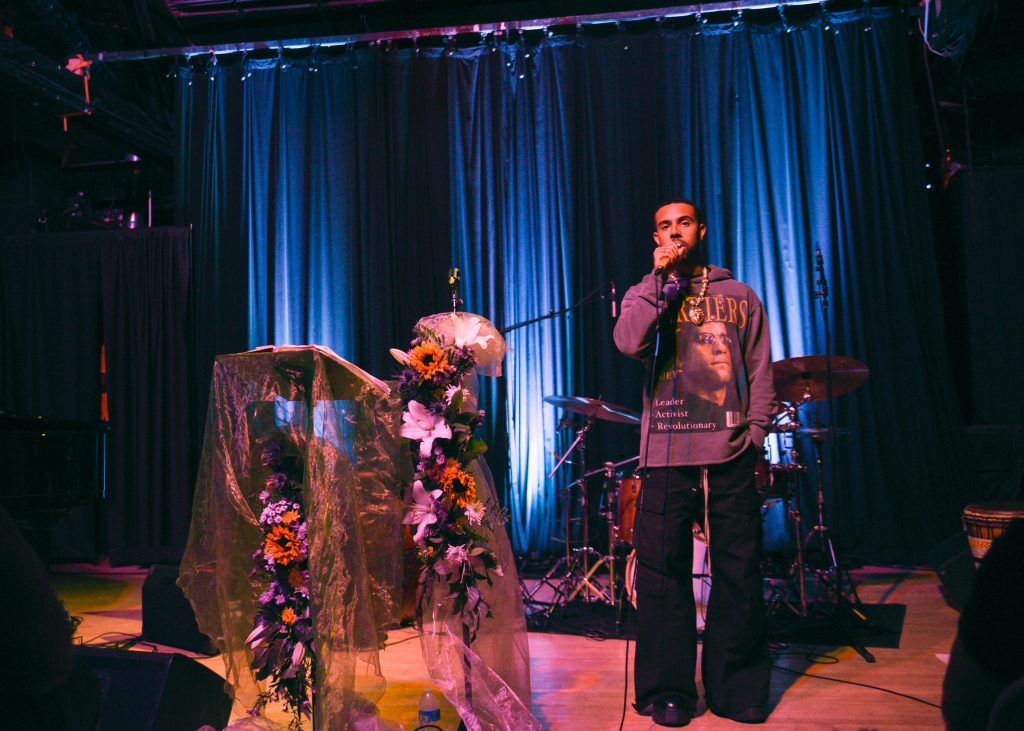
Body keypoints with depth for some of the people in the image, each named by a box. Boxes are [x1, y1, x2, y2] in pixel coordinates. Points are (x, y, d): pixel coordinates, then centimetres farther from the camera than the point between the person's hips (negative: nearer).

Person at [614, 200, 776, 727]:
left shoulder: (739, 296, 16)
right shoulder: (647, 295, 13)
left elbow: (761, 370, 13)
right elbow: (628, 343, -9)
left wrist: (757, 429, 1)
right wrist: (660, 279, -6)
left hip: (731, 453, 1)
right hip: (667, 453, 0)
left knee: (738, 572, 2)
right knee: (662, 571, 0)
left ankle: (738, 688, 18)